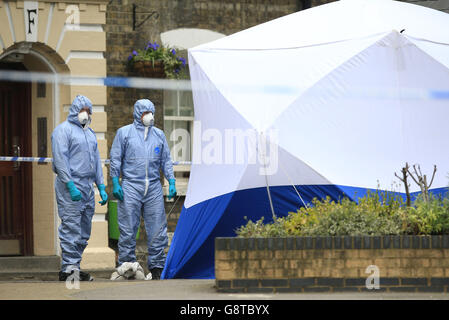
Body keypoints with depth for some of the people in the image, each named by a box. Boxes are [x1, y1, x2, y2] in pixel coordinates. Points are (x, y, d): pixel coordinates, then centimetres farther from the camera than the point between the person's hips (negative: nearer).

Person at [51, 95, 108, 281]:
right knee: (71, 228, -12)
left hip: (88, 187, 8)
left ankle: (74, 267, 10)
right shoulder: (63, 130, -4)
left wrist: (101, 187, 17)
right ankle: (68, 268, -11)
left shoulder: (90, 133, 21)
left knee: (84, 231, 6)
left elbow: (96, 161, 25)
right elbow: (60, 159, -12)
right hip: (70, 187, -8)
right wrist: (71, 186, -19)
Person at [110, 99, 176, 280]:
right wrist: (115, 183, -5)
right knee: (128, 230, -2)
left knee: (157, 230, 1)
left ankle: (156, 267, 7)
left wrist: (171, 182, 5)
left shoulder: (159, 135, 14)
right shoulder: (124, 133, 4)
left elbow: (166, 161, 17)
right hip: (130, 186, -3)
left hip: (154, 187, 3)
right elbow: (115, 159, 3)